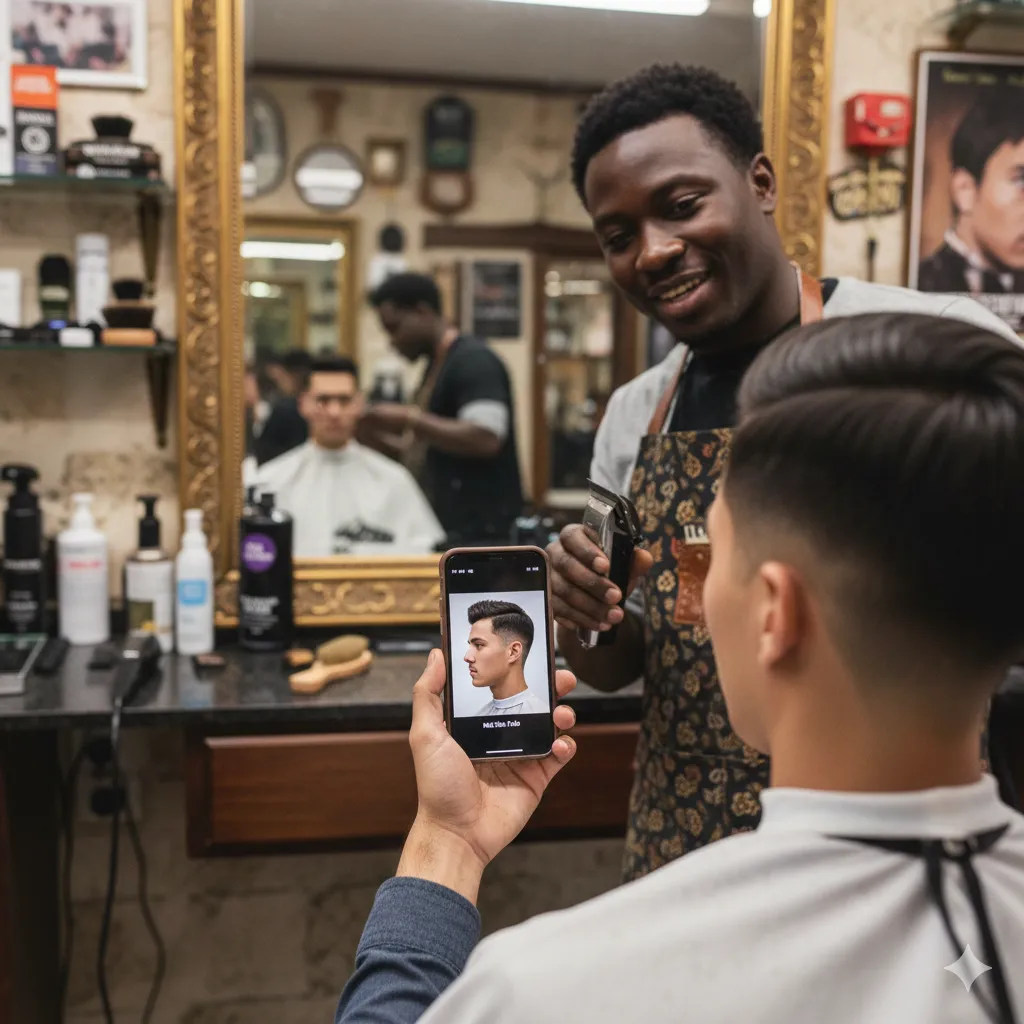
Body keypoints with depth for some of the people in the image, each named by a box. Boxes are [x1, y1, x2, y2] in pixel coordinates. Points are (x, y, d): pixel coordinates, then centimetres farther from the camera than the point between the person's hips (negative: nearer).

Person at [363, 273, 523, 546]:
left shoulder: (474, 361, -11)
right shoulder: (435, 367, 17)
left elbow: (485, 439, -24)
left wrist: (409, 418, -17)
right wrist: (378, 437, 8)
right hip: (446, 530, 9)